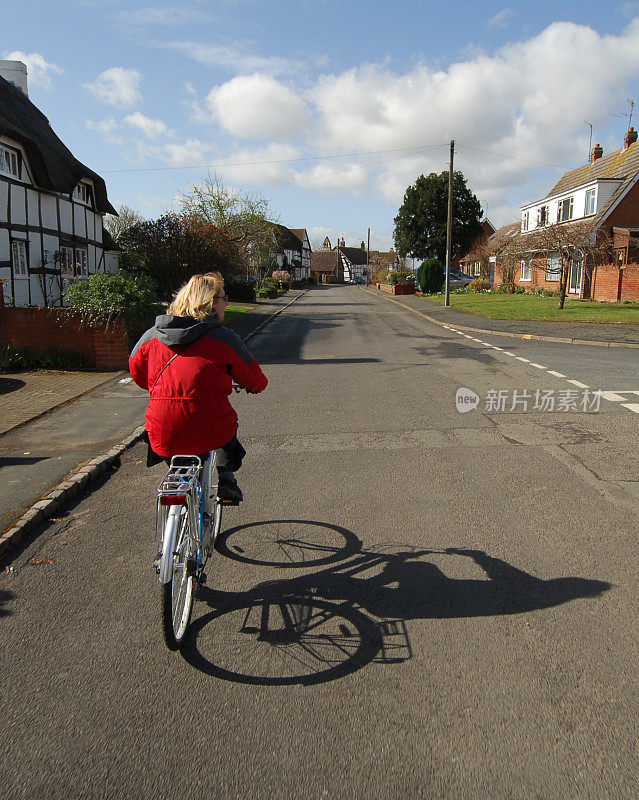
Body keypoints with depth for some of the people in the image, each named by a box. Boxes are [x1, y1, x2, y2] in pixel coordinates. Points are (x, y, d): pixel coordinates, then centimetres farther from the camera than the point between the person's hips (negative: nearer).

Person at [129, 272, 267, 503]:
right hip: (209, 431, -3)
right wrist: (259, 385, 31)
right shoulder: (224, 338, -4)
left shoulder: (152, 335, 6)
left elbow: (137, 372, 22)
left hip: (162, 436, 3)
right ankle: (225, 479, 20)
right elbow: (254, 379, 7)